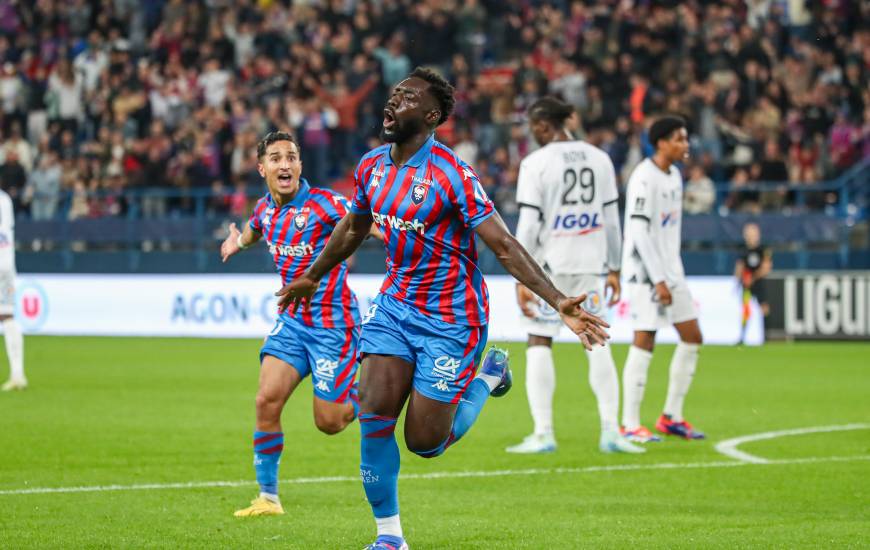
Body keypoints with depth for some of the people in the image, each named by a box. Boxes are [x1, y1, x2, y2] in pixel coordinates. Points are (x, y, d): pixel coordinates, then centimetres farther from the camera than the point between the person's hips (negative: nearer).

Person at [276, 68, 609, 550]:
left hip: (450, 320, -5)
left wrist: (558, 302, -31)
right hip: (394, 306, 5)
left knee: (424, 442, -1)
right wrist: (311, 277, 34)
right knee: (374, 413, -12)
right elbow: (353, 227, 21)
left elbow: (503, 246, -22)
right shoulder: (371, 167, 1)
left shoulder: (452, 175, -20)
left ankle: (488, 376, 27)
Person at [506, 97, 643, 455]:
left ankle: (543, 434, -1)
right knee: (597, 342, 9)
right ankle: (610, 431, 3)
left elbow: (529, 225, -11)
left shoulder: (535, 164, -9)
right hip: (590, 264, 4)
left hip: (550, 264, -4)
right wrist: (613, 269, 15)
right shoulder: (599, 159, 6)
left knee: (539, 342, 4)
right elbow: (611, 220, 9)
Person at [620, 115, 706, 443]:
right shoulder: (644, 179, -16)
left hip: (669, 271, 9)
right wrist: (658, 280, -21)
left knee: (692, 337, 7)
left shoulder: (674, 176, 13)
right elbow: (640, 233, -20)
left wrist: (673, 274, 15)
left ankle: (672, 417, 15)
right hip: (646, 272, -9)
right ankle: (630, 426, -4)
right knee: (644, 342, -9)